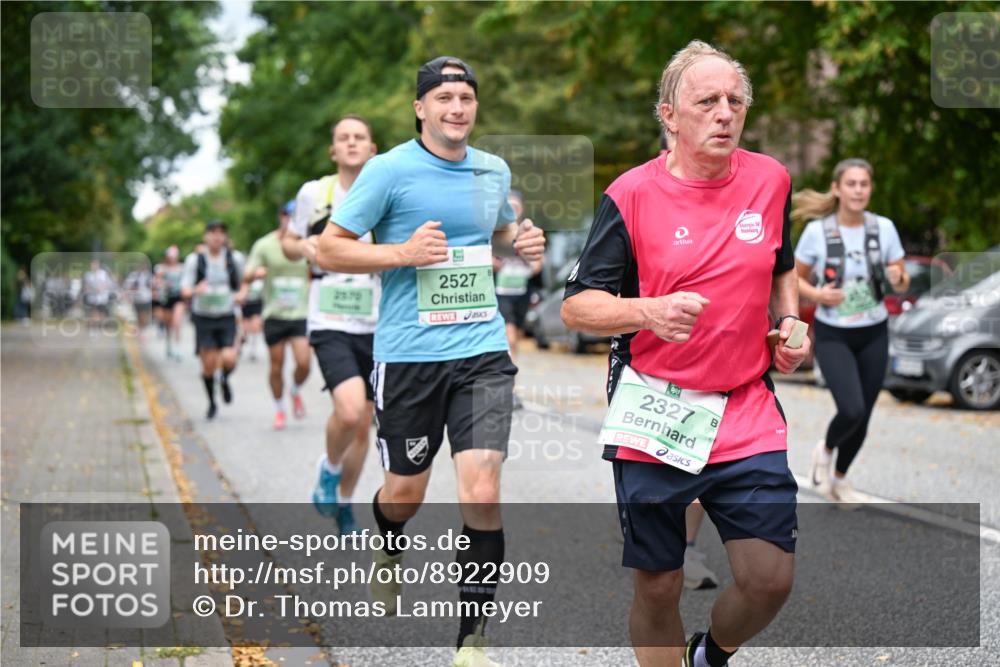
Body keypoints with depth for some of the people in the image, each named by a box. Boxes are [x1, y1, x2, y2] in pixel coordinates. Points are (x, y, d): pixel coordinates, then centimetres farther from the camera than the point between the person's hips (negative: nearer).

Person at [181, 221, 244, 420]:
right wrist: (196, 290, -24)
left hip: (227, 317, 0)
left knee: (229, 359, -17)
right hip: (204, 318, 0)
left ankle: (225, 379, 19)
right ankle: (212, 402, 22)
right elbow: (185, 290, -5)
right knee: (209, 364, 0)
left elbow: (243, 282, 20)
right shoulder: (195, 260, -2)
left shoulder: (235, 258, 3)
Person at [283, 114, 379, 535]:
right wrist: (303, 247, -9)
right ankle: (329, 469, 7)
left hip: (377, 326, 3)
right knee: (349, 411, -24)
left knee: (363, 424, 10)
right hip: (330, 323, -2)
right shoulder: (314, 193, -1)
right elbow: (288, 242, 13)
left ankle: (344, 502, 32)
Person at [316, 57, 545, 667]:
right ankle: (390, 549, 49)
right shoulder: (389, 170, -6)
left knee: (482, 492, -11)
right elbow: (329, 249, -5)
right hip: (408, 355, -2)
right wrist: (404, 253, -17)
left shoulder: (495, 170, 8)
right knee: (406, 492, 11)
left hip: (483, 351, 3)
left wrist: (524, 242, 6)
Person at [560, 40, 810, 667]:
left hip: (748, 415, 3)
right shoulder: (631, 195, -6)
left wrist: (789, 322, 6)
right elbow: (577, 305, -7)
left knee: (770, 579, -3)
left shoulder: (770, 179, 5)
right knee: (657, 587, 5)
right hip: (653, 418, -2)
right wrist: (650, 312, -24)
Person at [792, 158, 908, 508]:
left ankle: (839, 479, 34)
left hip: (874, 335, 3)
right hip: (833, 335, -3)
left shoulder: (884, 228, -5)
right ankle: (825, 450, 14)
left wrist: (898, 278, -20)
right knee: (851, 410, -20)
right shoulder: (816, 231, -11)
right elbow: (795, 278, 1)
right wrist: (816, 294, -19)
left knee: (862, 417, 9)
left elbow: (903, 283, 3)